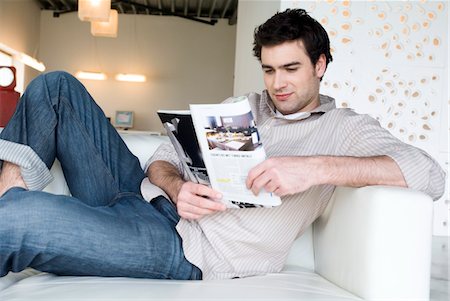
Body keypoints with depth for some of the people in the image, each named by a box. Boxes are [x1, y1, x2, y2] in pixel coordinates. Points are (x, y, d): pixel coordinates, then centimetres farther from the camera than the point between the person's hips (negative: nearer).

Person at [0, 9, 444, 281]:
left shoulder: (342, 128, 5)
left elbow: (430, 175, -13)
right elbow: (163, 158, 17)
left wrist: (316, 167, -26)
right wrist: (176, 187, -10)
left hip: (185, 247, -7)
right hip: (146, 202, 7)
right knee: (56, 88, 4)